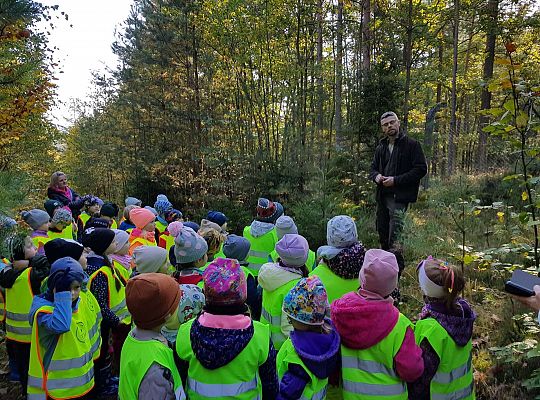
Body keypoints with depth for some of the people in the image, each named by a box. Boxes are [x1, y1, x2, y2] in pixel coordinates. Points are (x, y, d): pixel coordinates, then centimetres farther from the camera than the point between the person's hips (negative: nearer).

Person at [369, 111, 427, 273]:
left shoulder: (411, 145, -4)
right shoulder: (381, 147, 15)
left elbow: (421, 169, -9)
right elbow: (373, 168, 23)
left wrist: (396, 180, -17)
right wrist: (376, 176, -3)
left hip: (399, 197, -7)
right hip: (382, 197, 7)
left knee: (394, 237, -15)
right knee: (382, 234, 15)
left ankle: (397, 271, -7)